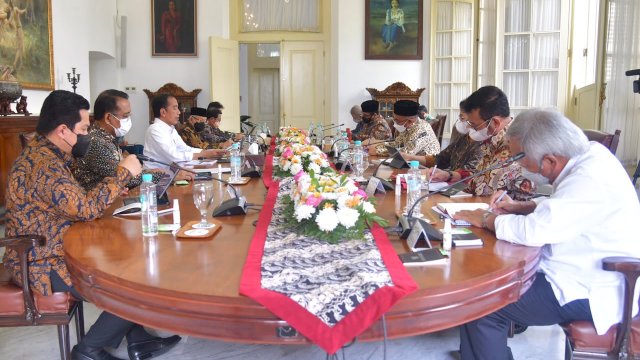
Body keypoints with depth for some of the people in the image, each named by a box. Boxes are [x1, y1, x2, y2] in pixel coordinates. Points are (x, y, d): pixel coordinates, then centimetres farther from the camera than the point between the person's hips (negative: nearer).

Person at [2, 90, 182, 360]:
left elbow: (72, 202, 13)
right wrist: (123, 173, -21)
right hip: (44, 265, -10)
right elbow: (86, 208, -32)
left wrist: (111, 192, 0)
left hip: (50, 251, 10)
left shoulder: (44, 153, 8)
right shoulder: (44, 164, -25)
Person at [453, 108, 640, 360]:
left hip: (593, 294, -10)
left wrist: (486, 219, -14)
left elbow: (533, 231, -31)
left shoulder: (590, 181, -28)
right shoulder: (589, 153, 2)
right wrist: (520, 207, 5)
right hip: (585, 274, 10)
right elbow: (561, 209, 18)